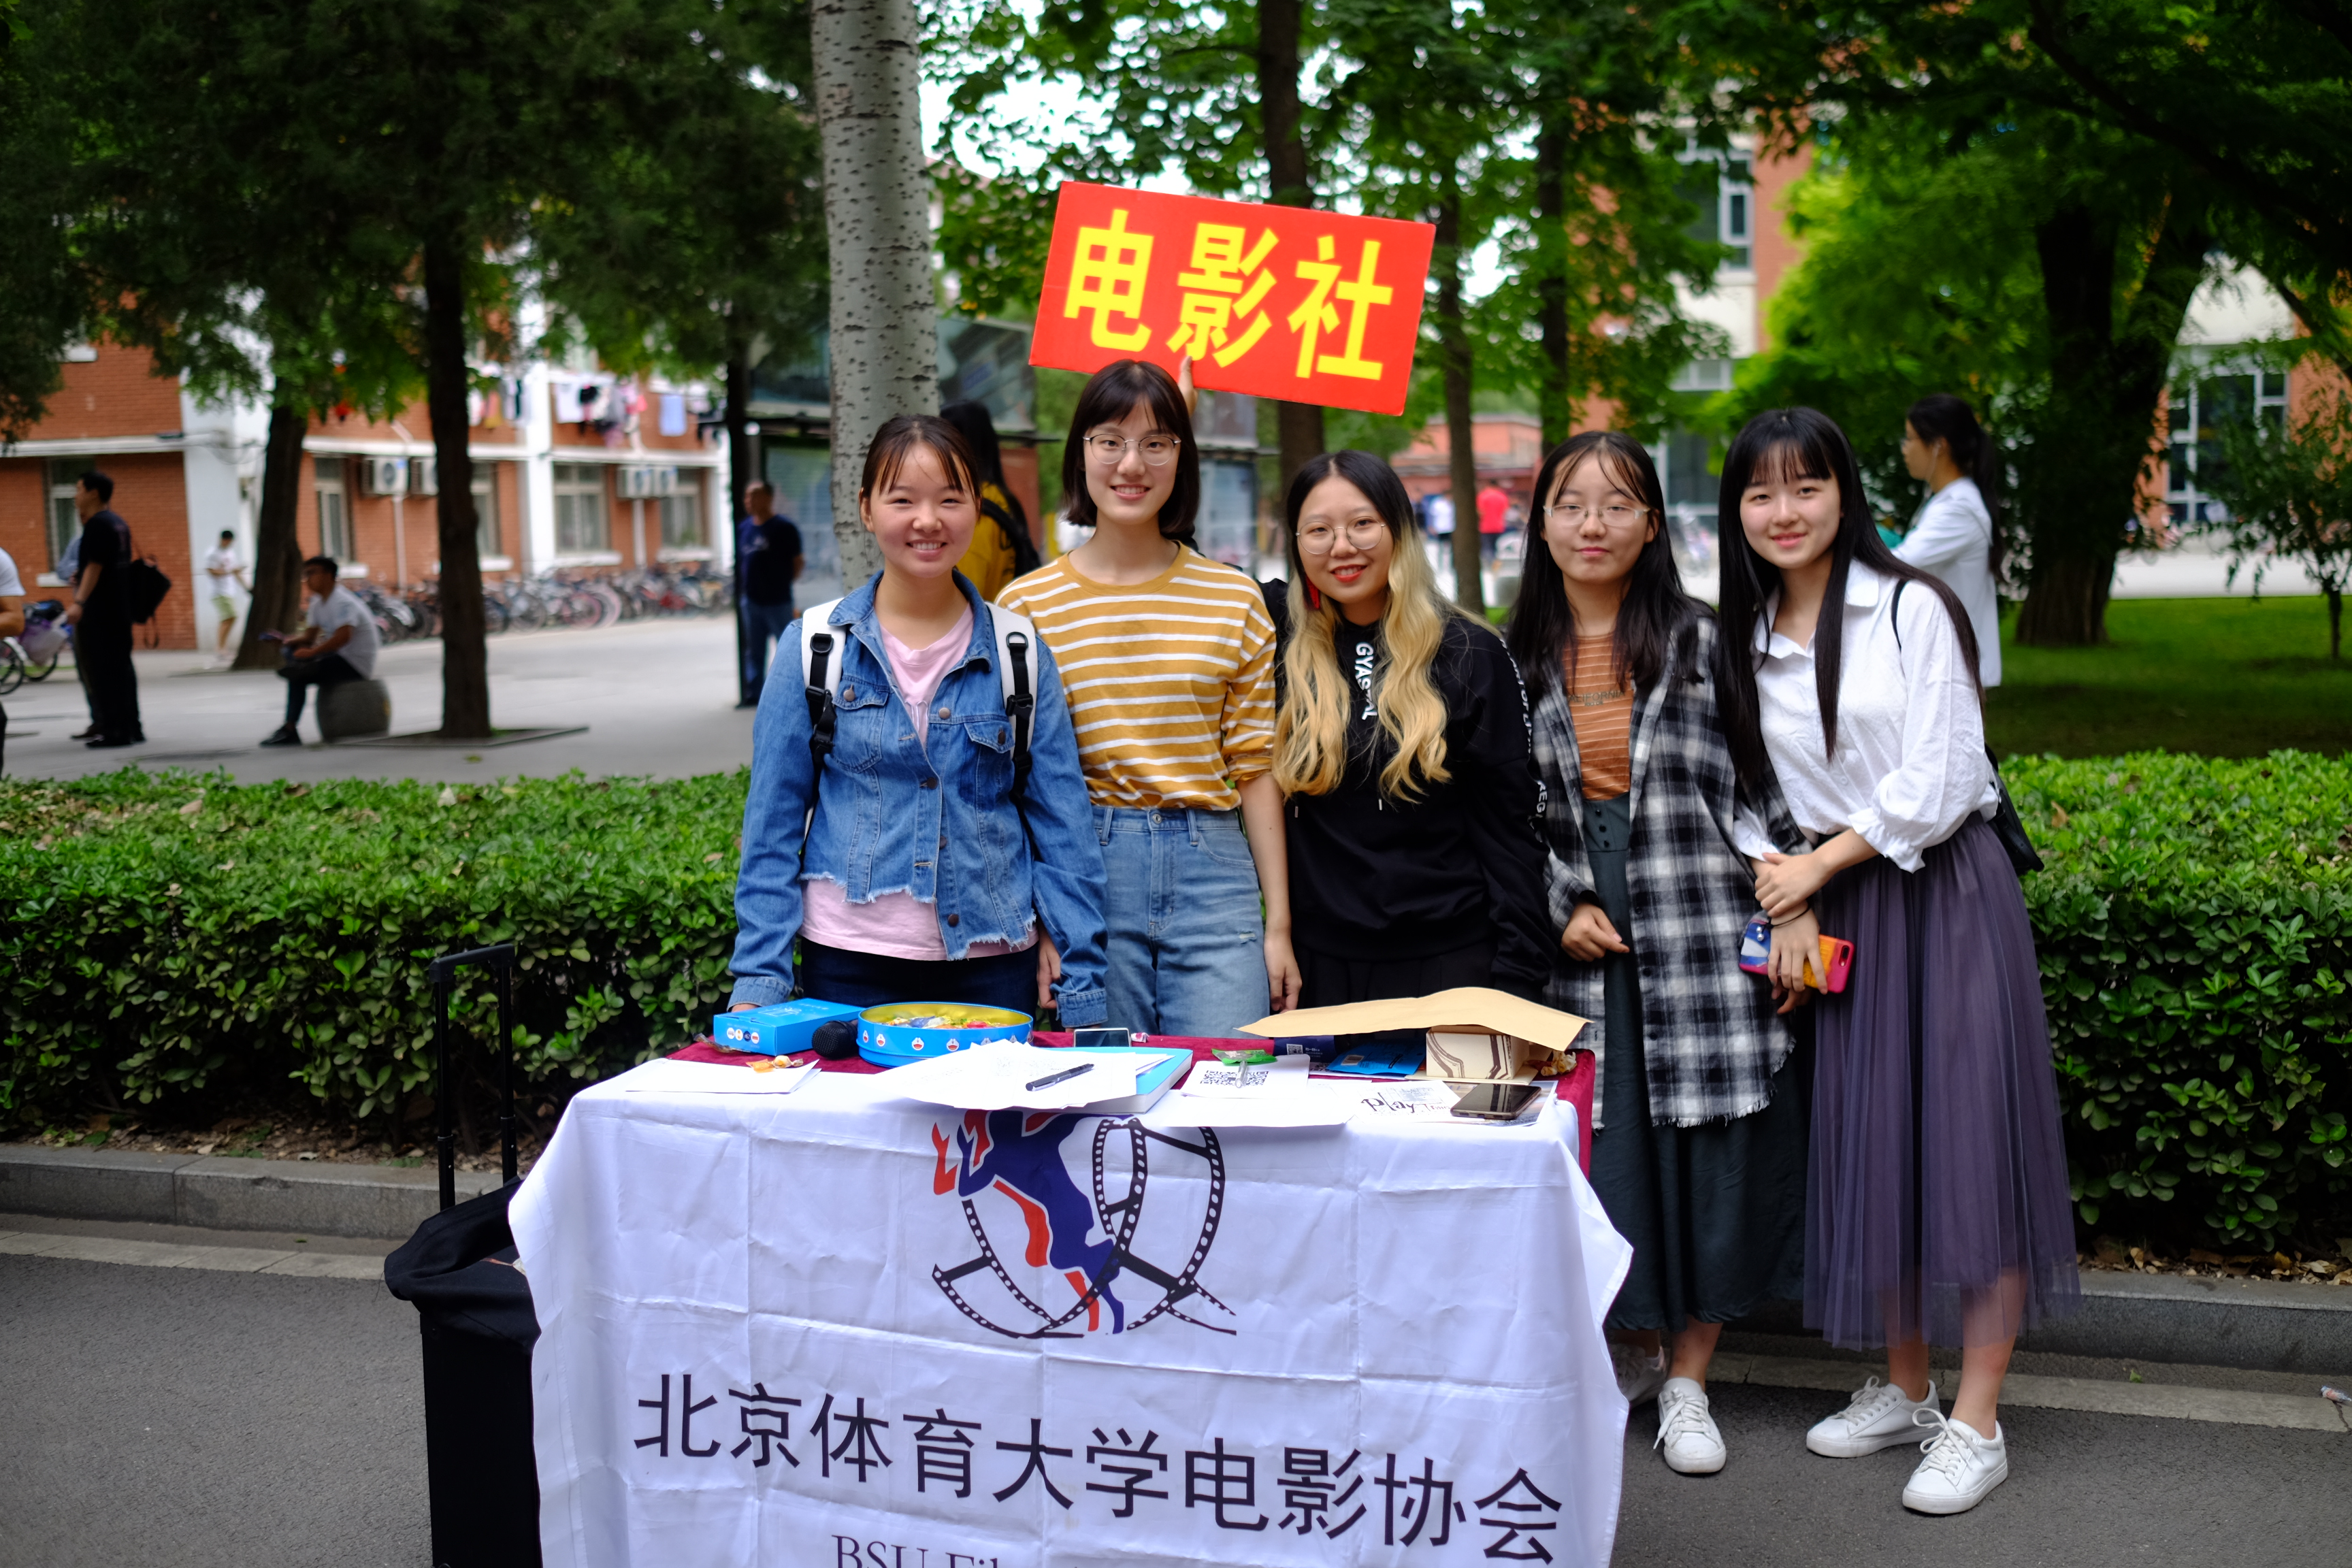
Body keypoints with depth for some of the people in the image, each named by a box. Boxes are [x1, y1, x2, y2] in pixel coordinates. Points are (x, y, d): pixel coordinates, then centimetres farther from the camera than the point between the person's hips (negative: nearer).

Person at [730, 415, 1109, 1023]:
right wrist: (760, 979, -2)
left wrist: (1080, 991, -1)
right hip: (850, 966, -1)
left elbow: (1063, 821, 4)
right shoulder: (814, 648, 0)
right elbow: (773, 823, 3)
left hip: (993, 968, 1)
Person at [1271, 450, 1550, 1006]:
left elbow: (1509, 826, -2)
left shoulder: (1472, 656, 0)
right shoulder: (1283, 653, 5)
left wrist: (1518, 976, -7)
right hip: (1321, 965, 2)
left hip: (1452, 960, -2)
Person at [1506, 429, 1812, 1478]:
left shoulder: (1701, 640, 1)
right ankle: (1635, 1346, 27)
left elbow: (1763, 783, 2)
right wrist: (1561, 907, -2)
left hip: (1702, 933, -2)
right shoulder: (1519, 656, 8)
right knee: (1601, 1152, 3)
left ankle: (1687, 1381, 16)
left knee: (1707, 1152, 1)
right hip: (1583, 940, 2)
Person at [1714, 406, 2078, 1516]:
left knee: (1966, 1143, -4)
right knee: (1870, 1148, 9)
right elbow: (1755, 792, 9)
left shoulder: (1912, 608, -8)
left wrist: (1815, 868, -9)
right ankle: (1903, 1390, 23)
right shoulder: (1746, 643, 8)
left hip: (1946, 894, -5)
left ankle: (1976, 1423, 3)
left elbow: (1935, 785, -14)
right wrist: (1787, 899, -7)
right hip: (1836, 915, 5)